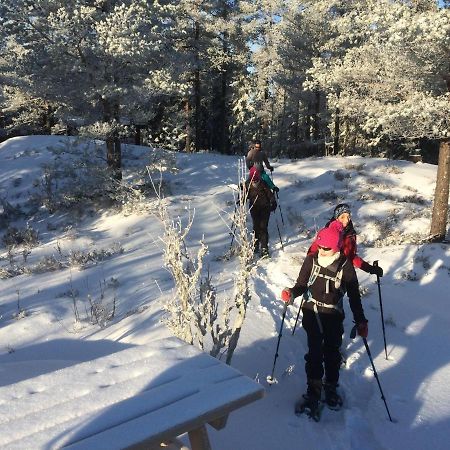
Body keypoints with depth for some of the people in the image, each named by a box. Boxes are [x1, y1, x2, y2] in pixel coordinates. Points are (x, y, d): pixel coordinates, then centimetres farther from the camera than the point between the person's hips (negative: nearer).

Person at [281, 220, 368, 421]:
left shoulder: (346, 266, -9)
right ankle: (313, 392, 14)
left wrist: (360, 321, -3)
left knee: (332, 353, 11)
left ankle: (331, 388, 32)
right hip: (312, 314, 0)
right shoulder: (311, 260, -5)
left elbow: (354, 295, -2)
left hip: (334, 316, 0)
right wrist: (291, 293, -21)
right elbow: (302, 284, 1)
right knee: (314, 353, 2)